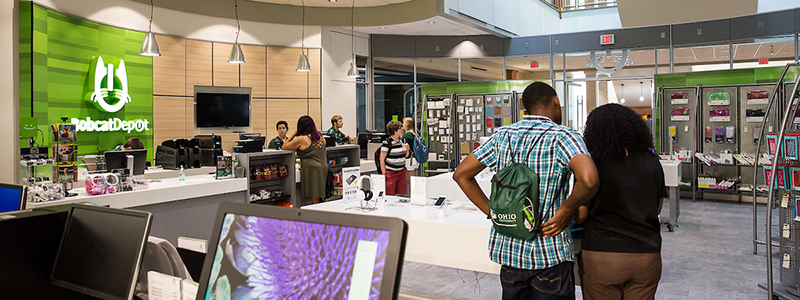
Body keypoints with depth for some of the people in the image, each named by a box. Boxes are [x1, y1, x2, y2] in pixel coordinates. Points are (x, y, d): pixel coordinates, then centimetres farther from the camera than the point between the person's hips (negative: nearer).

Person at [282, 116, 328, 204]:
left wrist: (293, 134, 10)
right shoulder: (320, 136, 11)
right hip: (324, 167, 7)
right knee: (319, 199, 11)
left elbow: (284, 147, 3)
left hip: (312, 169, -7)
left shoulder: (300, 139, -8)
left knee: (314, 199, -5)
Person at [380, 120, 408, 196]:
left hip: (402, 172, 6)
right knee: (390, 195, -3)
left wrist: (407, 149, -2)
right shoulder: (387, 142, -11)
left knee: (401, 194, 9)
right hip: (391, 172, -6)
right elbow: (382, 159, -9)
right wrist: (384, 173, -11)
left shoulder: (402, 141, 9)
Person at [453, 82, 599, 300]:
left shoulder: (502, 136, 4)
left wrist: (492, 212, 7)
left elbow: (461, 174, 8)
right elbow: (588, 180, -30)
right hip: (550, 253, -5)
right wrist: (567, 210, -12)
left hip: (508, 248, 5)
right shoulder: (562, 137, -11)